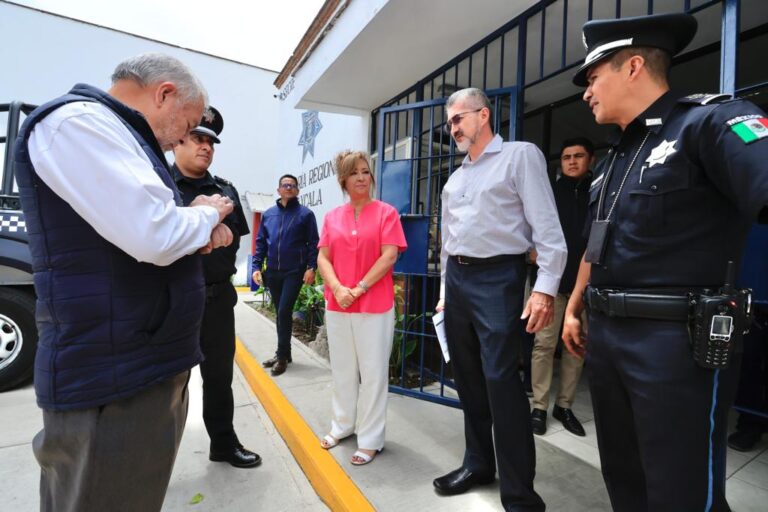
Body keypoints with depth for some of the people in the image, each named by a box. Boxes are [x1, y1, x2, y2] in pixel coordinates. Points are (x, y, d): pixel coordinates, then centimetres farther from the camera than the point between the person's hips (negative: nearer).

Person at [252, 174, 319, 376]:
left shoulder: (305, 214, -2)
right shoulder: (268, 214, 10)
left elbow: (313, 243, -5)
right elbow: (261, 242, 11)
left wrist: (311, 268, -14)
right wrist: (256, 266, 3)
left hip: (294, 272, -4)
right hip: (273, 272, 4)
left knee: (284, 312, -8)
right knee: (281, 313, 13)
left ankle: (282, 356, 6)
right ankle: (283, 353, 25)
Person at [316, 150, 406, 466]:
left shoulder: (386, 212, -1)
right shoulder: (332, 217, 10)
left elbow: (389, 256, -10)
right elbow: (323, 258, 5)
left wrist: (359, 289, -13)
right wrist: (338, 289, -12)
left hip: (375, 306, -4)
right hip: (336, 306, 4)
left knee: (372, 373, 4)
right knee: (342, 369, 16)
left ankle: (370, 439, 17)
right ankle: (342, 425, 34)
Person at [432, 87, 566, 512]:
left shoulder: (521, 155, -2)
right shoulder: (456, 177, 18)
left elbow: (547, 228, -10)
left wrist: (545, 288, -19)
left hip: (496, 277, -7)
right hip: (457, 279, 7)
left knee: (500, 380, -8)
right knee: (467, 378, 13)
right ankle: (478, 463, 31)